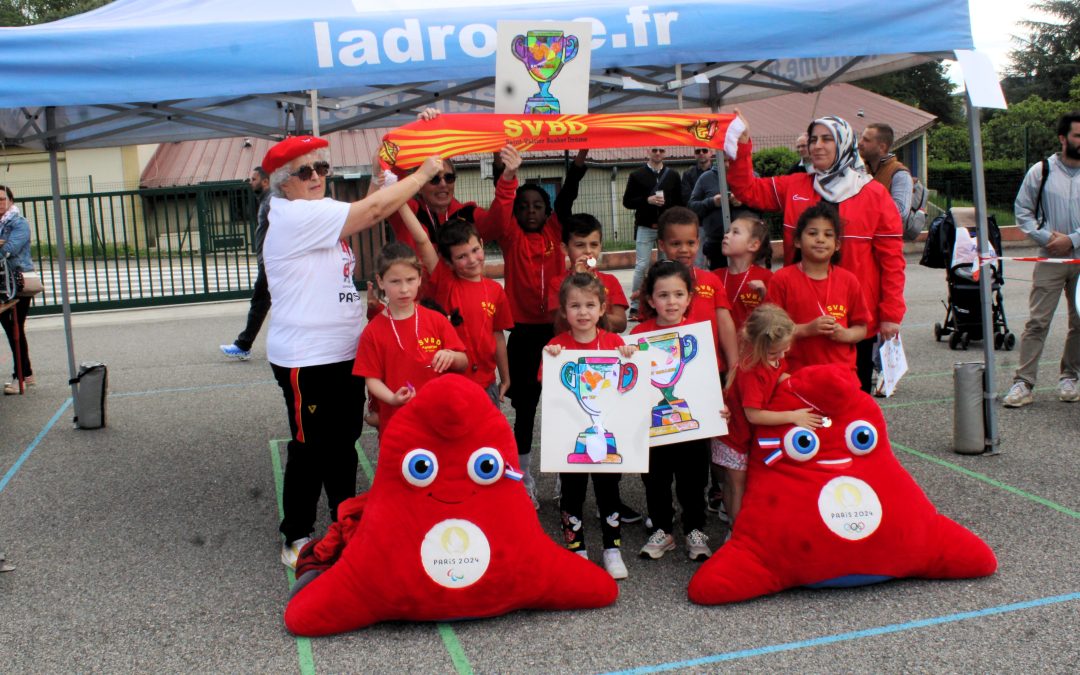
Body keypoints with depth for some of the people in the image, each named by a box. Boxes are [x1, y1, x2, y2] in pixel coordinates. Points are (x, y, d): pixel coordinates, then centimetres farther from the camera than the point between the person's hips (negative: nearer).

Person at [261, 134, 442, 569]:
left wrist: (386, 171, -1)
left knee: (344, 442, 19)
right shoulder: (294, 217, -19)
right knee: (311, 448, 2)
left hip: (344, 353, 9)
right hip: (305, 359, -9)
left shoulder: (320, 212, 14)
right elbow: (373, 210, -22)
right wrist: (422, 174, -14)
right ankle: (297, 538, 17)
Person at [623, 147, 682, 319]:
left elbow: (680, 202, 10)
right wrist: (647, 200, -15)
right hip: (645, 228, -2)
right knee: (642, 266, -6)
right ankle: (635, 306, 0)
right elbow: (627, 201, 0)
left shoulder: (673, 175, 10)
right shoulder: (637, 175, 4)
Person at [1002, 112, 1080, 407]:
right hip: (1050, 259, -2)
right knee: (1037, 321, -6)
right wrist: (1046, 236, -10)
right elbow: (1022, 210, 3)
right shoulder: (1041, 171, 1)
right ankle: (1023, 383, -5)